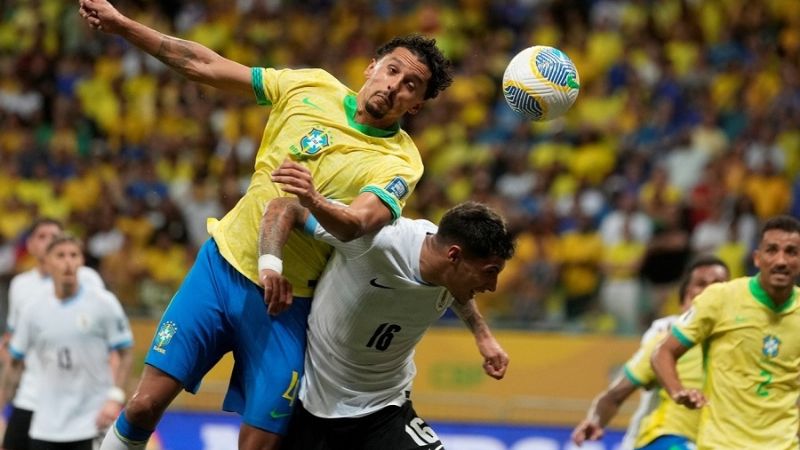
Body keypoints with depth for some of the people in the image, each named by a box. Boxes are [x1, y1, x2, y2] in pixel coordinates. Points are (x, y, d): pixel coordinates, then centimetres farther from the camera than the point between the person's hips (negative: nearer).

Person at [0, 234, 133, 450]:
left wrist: (115, 398, -15)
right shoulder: (34, 310, 2)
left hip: (93, 423, -3)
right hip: (46, 425, 3)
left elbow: (125, 355, -3)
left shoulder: (103, 303, -6)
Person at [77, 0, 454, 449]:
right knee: (146, 403, -6)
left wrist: (314, 201, -50)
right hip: (222, 264, 2)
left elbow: (357, 224, -29)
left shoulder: (401, 163, -9)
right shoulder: (313, 86, 0)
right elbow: (205, 66, 6)